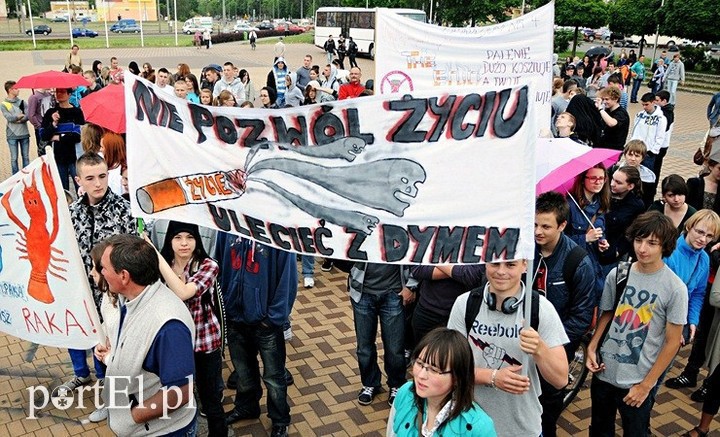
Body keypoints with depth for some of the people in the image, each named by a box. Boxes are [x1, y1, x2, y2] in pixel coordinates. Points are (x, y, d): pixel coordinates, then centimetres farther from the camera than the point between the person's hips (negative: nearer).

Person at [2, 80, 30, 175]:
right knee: (14, 158, 2)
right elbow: (9, 118, -12)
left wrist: (18, 119, -15)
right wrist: (21, 115, -6)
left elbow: (27, 116, -3)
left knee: (26, 157, 8)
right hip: (12, 135, -3)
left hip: (24, 133, 3)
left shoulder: (22, 102, 8)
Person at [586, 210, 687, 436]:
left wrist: (646, 385, -9)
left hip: (637, 382, -3)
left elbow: (672, 343, -9)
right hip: (604, 371, 3)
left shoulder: (675, 288, -14)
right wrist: (592, 347, -4)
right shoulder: (617, 274, -4)